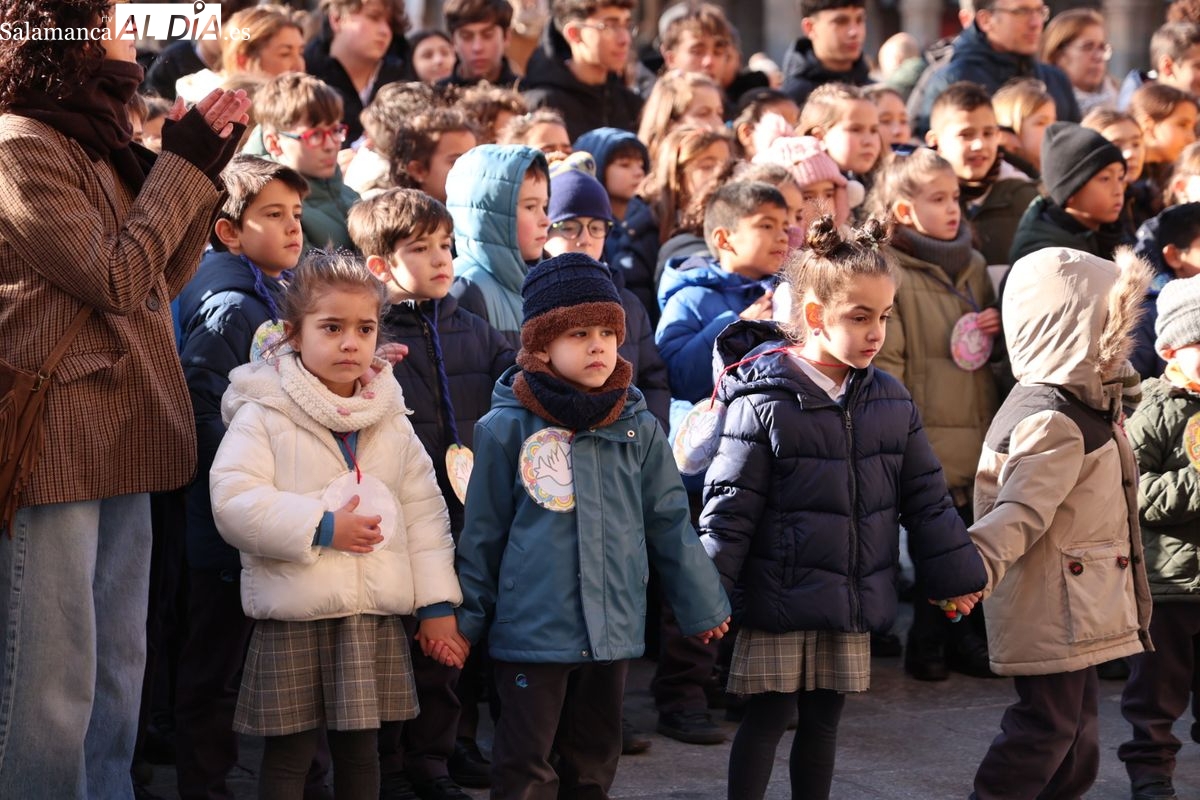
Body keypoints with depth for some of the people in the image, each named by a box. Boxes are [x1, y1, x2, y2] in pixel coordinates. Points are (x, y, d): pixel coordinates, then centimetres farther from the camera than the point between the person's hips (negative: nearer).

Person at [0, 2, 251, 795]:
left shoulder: (97, 147, 17)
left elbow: (167, 276, 18)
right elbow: (116, 279, -14)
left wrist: (204, 163, 8)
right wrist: (185, 165, -8)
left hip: (119, 444, 9)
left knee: (119, 669, 14)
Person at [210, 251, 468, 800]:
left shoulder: (391, 420, 9)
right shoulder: (264, 415, -5)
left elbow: (424, 512, 11)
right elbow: (233, 502, -16)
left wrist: (438, 605, 6)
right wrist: (320, 528, -18)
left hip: (374, 614, 4)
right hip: (293, 615, -4)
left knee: (360, 750, 12)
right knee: (287, 754, 2)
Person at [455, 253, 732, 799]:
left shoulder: (638, 428, 3)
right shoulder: (506, 428, -7)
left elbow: (669, 523, 11)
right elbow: (482, 533, 0)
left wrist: (703, 605, 14)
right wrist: (466, 619, 4)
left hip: (613, 630, 4)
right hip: (532, 631, -4)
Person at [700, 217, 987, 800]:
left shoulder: (890, 400, 5)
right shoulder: (765, 402, -13)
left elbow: (925, 498, 13)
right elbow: (730, 506, -11)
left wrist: (956, 575, 14)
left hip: (856, 601, 5)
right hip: (780, 602, -5)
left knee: (822, 721, 14)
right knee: (767, 718, 1)